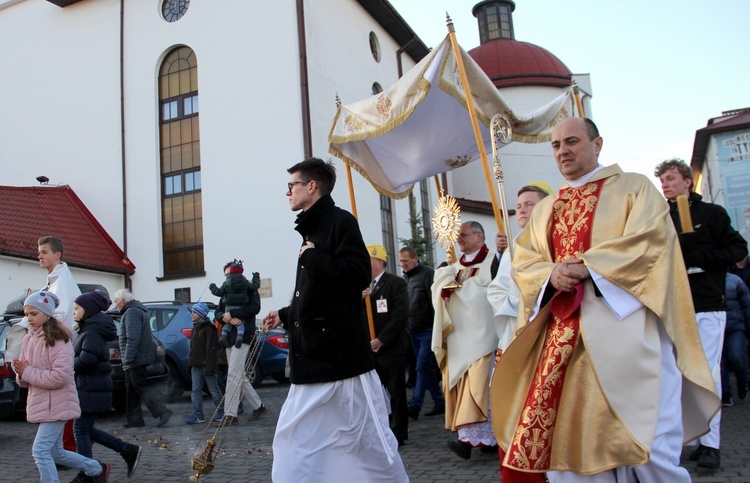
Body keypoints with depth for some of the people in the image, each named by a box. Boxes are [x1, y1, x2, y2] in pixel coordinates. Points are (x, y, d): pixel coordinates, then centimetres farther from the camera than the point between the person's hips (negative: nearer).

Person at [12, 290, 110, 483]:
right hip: (39, 403, 8)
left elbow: (60, 376, -24)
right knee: (55, 452, 16)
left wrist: (28, 372, -19)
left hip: (57, 404, -8)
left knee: (40, 449, -11)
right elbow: (24, 380, 13)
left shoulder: (58, 340, -15)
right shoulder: (28, 340, 8)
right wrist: (21, 373, -10)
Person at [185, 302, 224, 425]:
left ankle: (221, 412, 14)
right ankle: (198, 415, 5)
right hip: (196, 365, 8)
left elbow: (211, 349, -17)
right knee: (196, 390, 4)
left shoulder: (209, 329, -11)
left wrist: (210, 367, -21)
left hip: (206, 365, -8)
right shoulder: (195, 329, 16)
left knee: (214, 390, 2)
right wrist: (190, 363, 14)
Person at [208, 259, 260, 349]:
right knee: (240, 322, 5)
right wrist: (256, 278, 19)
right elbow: (255, 287, 3)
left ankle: (224, 335, 1)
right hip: (241, 307, -1)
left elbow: (219, 292, 1)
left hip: (229, 307, 1)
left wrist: (212, 287, 21)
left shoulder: (226, 283, 0)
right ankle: (239, 335, -20)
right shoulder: (245, 282, 0)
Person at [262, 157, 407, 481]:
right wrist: (285, 316, 26)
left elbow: (359, 274, -23)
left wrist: (313, 257, -15)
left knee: (368, 439, 1)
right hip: (312, 359, 9)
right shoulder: (311, 230, 18)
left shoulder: (340, 221, -8)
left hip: (341, 356, -9)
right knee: (295, 441, 12)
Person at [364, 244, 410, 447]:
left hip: (391, 347, -5)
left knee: (396, 391, 5)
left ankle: (399, 433, 15)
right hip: (369, 348, 5)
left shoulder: (396, 283, -5)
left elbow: (400, 315, -14)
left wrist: (382, 340, -17)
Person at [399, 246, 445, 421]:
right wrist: (406, 326, 9)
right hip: (413, 331, 7)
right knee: (426, 368, 11)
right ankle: (439, 403, 21)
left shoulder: (427, 274, -10)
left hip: (428, 329, -7)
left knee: (422, 367, -8)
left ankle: (414, 406, -6)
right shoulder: (405, 278, 11)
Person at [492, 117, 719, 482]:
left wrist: (587, 266, -14)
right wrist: (552, 274, -10)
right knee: (566, 437, 2)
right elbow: (523, 261, 12)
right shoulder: (545, 209, 21)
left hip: (625, 328, -4)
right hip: (565, 339, 4)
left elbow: (649, 238, -7)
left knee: (648, 448, -8)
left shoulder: (634, 187, 9)